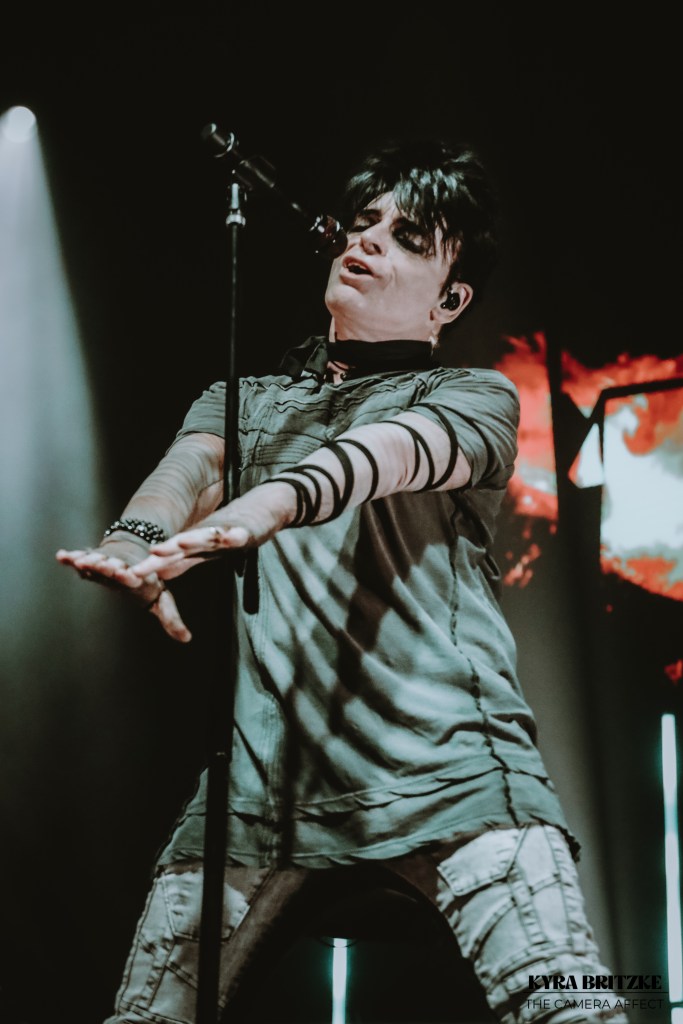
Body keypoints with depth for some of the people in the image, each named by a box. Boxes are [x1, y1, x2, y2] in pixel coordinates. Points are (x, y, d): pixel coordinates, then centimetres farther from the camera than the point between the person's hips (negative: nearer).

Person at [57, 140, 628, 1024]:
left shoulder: (474, 395, 14)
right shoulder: (242, 397, 25)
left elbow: (390, 451, -10)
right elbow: (190, 466, 2)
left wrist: (274, 501, -33)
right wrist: (138, 538, -24)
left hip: (440, 748, -3)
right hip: (259, 759, 3)